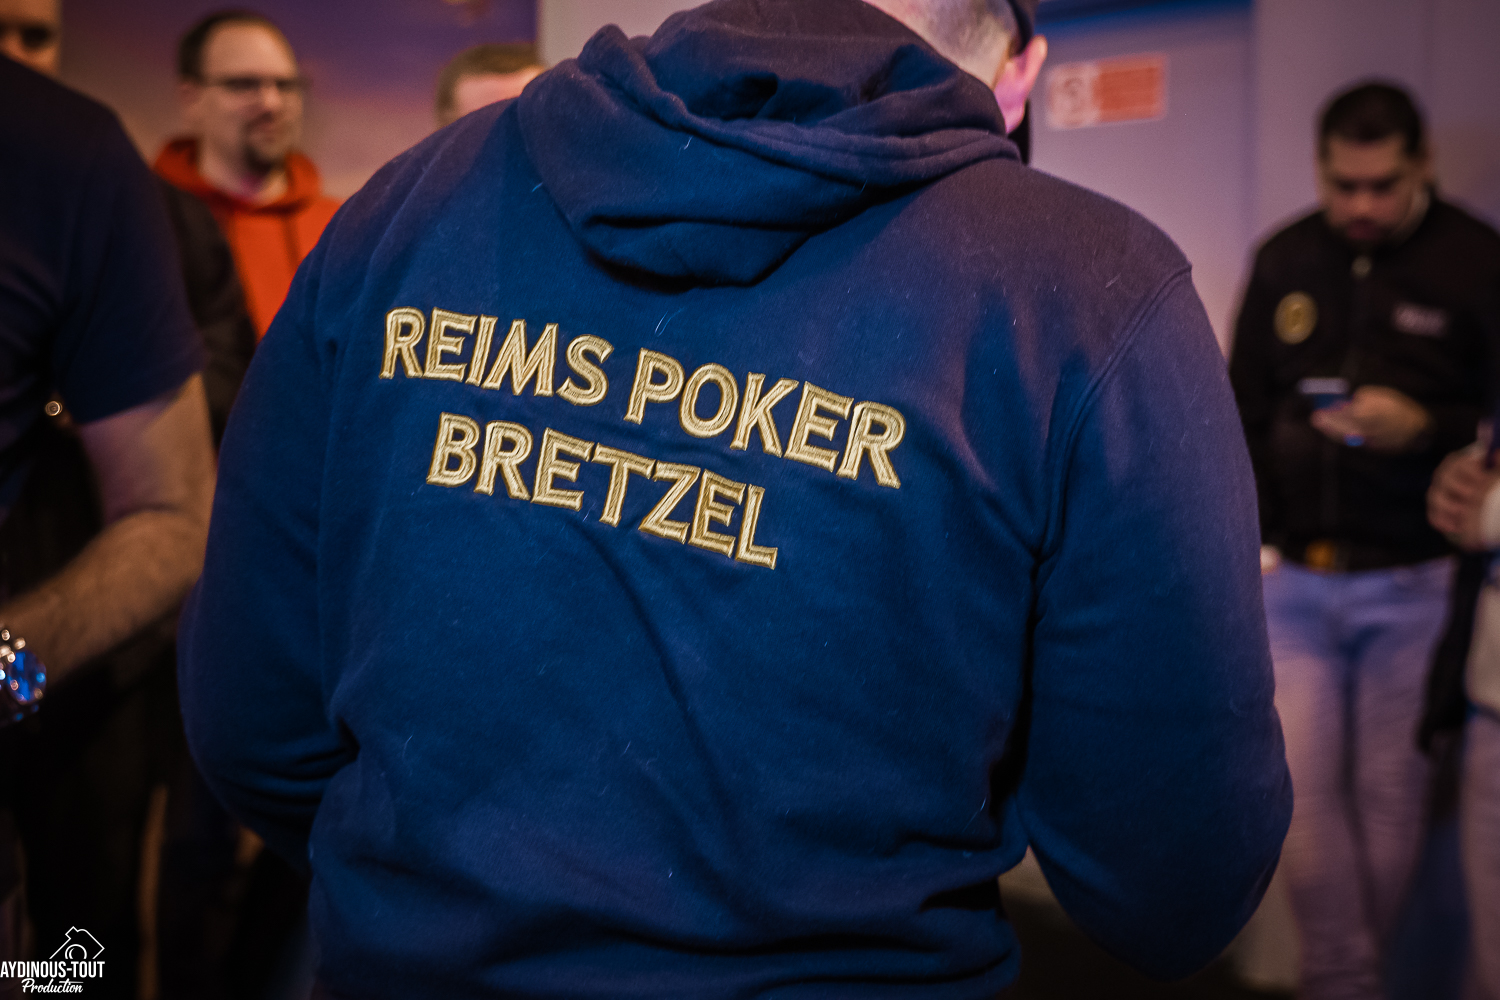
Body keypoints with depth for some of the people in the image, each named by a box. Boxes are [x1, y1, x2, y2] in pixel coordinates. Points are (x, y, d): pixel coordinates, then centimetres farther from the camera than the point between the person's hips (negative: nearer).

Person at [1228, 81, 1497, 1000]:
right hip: (1296, 577, 3)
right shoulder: (1284, 261, 8)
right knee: (1300, 786, -1)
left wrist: (1426, 429, -20)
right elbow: (1243, 406, 16)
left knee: (1391, 793, 6)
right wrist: (1251, 528, 9)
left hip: (1415, 585, -3)